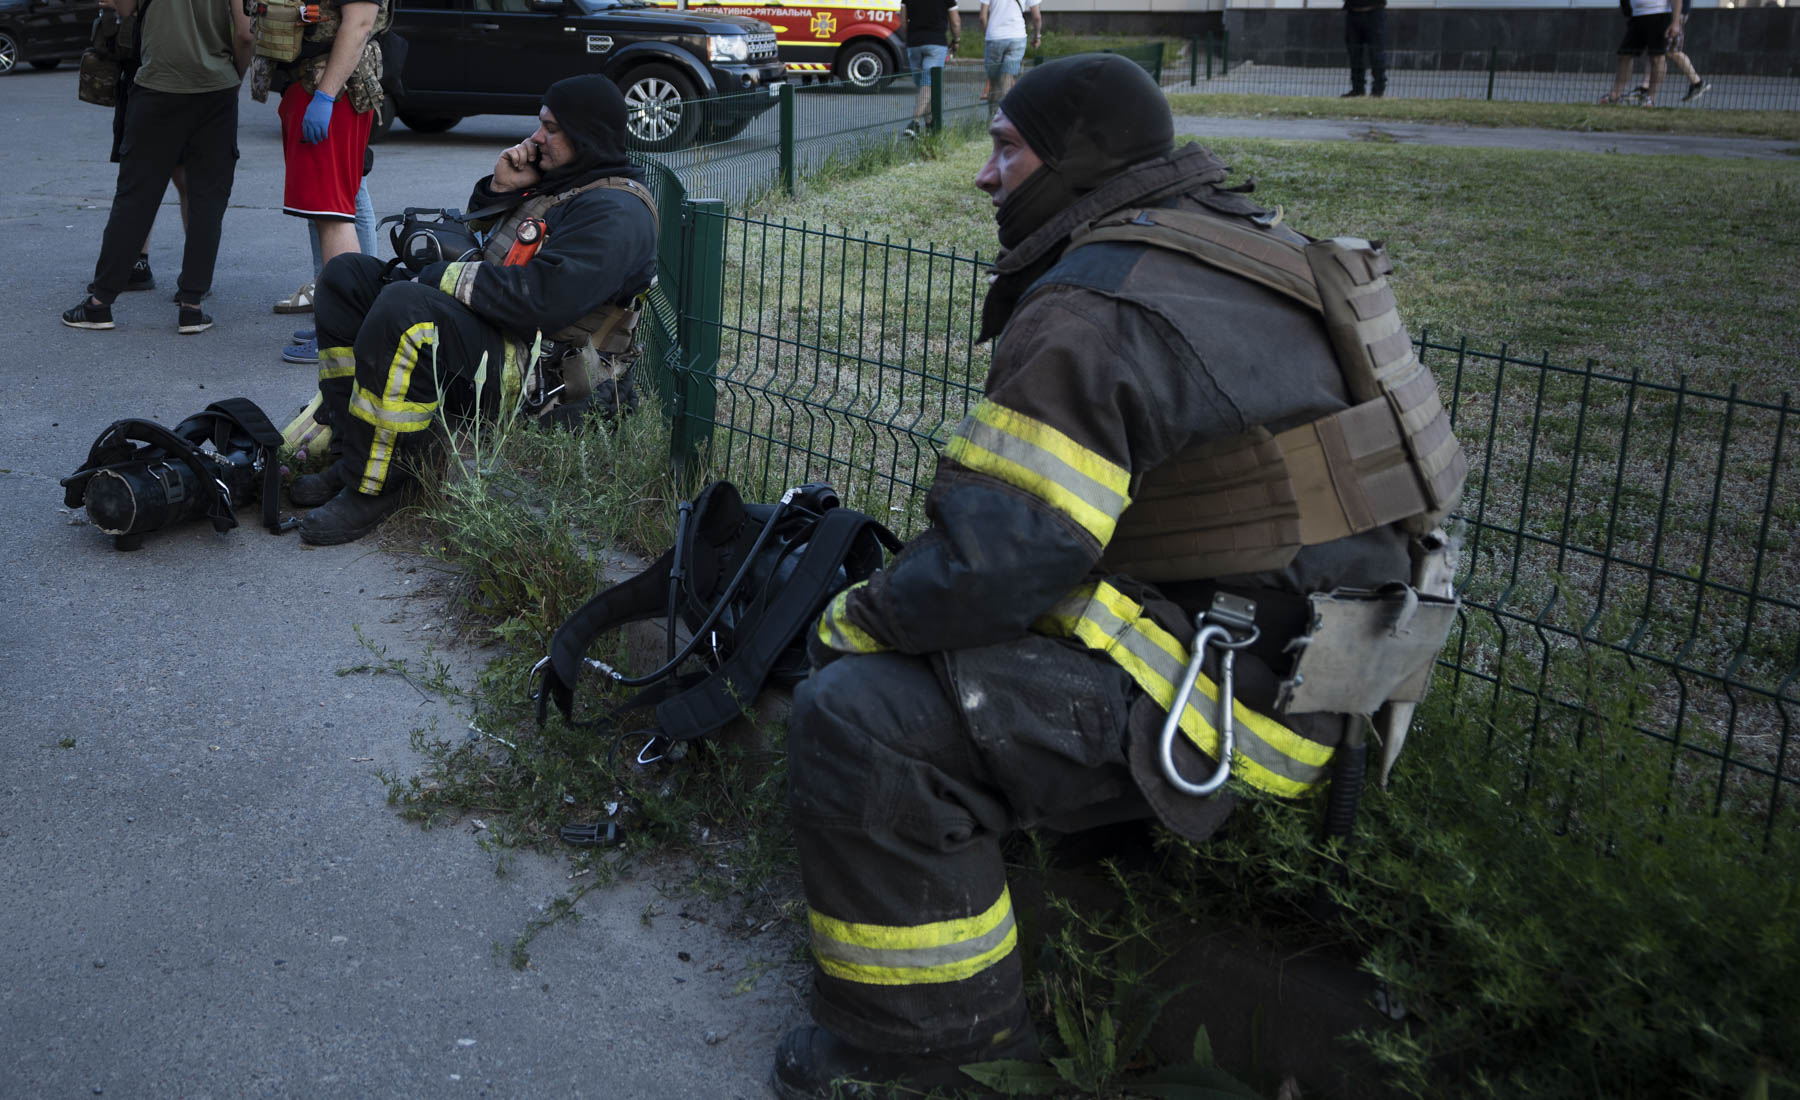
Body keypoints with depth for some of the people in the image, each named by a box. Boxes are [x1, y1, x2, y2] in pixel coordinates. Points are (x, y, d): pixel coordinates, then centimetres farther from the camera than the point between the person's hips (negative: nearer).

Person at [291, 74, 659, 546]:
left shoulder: (616, 213, -14)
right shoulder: (557, 178, 20)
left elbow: (543, 299, -28)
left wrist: (446, 276, -16)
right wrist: (500, 189, 7)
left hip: (526, 364, -11)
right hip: (485, 326, 11)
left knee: (402, 309, -35)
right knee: (346, 274, 9)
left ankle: (376, 485, -22)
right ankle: (352, 453, -2)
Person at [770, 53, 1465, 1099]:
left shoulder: (1088, 313, -20)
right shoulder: (1249, 238, 12)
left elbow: (996, 560, -26)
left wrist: (855, 619, -7)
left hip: (1242, 688, -11)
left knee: (858, 717, -19)